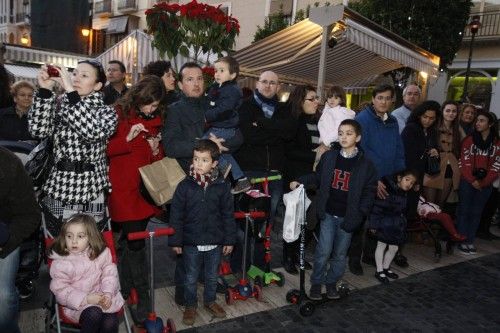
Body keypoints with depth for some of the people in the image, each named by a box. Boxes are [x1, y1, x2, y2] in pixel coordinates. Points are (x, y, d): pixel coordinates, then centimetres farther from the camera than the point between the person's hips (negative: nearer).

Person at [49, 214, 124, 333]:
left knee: (110, 322, -23)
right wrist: (86, 299, -19)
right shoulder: (60, 262, -8)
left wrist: (108, 293, -14)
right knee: (94, 314, -32)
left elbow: (110, 274, 3)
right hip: (77, 304, -2)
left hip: (102, 298, 2)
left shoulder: (101, 253, 0)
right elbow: (60, 290, -9)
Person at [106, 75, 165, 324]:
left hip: (146, 188, 4)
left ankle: (125, 288, 27)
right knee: (135, 242, -5)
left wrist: (157, 150, -5)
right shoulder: (118, 114, -3)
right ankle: (143, 296, 12)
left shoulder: (155, 120, 12)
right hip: (123, 188, -4)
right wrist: (127, 138, -20)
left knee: (131, 239, 10)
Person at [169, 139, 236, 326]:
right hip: (191, 242, -1)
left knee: (212, 276, 20)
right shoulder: (185, 186, -11)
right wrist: (175, 241, -5)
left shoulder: (222, 186, -8)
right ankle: (190, 305, 37)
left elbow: (228, 216, -1)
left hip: (215, 242, 1)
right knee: (191, 278, 15)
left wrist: (229, 240, 0)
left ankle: (210, 301, 44)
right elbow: (176, 216, -6)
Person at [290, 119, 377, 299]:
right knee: (324, 251, -1)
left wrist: (360, 214, -11)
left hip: (348, 216, 0)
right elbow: (317, 177, 9)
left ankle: (331, 282, 34)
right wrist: (300, 181, -5)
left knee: (340, 254, 13)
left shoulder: (365, 164, -5)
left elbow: (369, 191, -2)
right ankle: (316, 282, 21)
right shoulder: (329, 156, -2)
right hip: (328, 213, 0)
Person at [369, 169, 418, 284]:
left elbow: (402, 211, 16)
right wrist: (373, 224, -21)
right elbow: (376, 208, -22)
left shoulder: (405, 195, 4)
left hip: (397, 226, 7)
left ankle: (386, 268, 35)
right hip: (384, 225, -7)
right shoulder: (387, 189, -22)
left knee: (394, 248, 14)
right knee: (381, 246, 8)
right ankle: (379, 271, 22)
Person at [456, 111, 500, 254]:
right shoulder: (469, 140, 0)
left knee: (476, 212, 7)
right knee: (464, 210, 0)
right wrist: (472, 180, -12)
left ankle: (470, 241, 15)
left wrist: (483, 182, -9)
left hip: (485, 184, 2)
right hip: (467, 182, -2)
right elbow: (464, 162, -5)